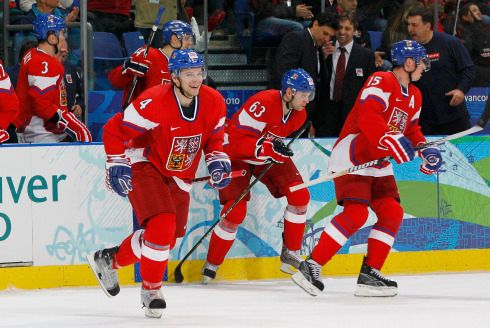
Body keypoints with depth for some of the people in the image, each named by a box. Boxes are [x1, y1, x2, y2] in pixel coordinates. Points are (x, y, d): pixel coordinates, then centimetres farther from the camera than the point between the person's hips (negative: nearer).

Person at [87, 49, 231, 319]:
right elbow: (114, 130, -18)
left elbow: (214, 137, 10)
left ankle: (109, 260, 34)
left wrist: (218, 161, -6)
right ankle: (151, 290, -2)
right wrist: (117, 165, -21)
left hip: (178, 177, 7)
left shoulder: (214, 103, -9)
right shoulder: (154, 102, -28)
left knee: (168, 237, 10)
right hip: (144, 168, -7)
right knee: (162, 225, -24)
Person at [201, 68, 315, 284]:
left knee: (299, 196, -9)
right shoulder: (263, 104, -33)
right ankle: (211, 265, 2)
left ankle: (290, 254, 4)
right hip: (237, 154, -7)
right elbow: (238, 139, -35)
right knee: (235, 212, -16)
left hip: (270, 155, 7)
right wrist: (270, 148, -44)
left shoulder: (298, 114, -7)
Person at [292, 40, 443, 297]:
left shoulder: (414, 96, 14)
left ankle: (369, 275, 6)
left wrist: (424, 149, 6)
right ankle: (311, 266, -19)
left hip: (378, 164, 10)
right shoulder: (382, 82, -16)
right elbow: (367, 116, -30)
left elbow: (411, 128, 24)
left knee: (392, 213, 0)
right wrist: (391, 140, -41)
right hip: (351, 157, -10)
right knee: (356, 213, -21)